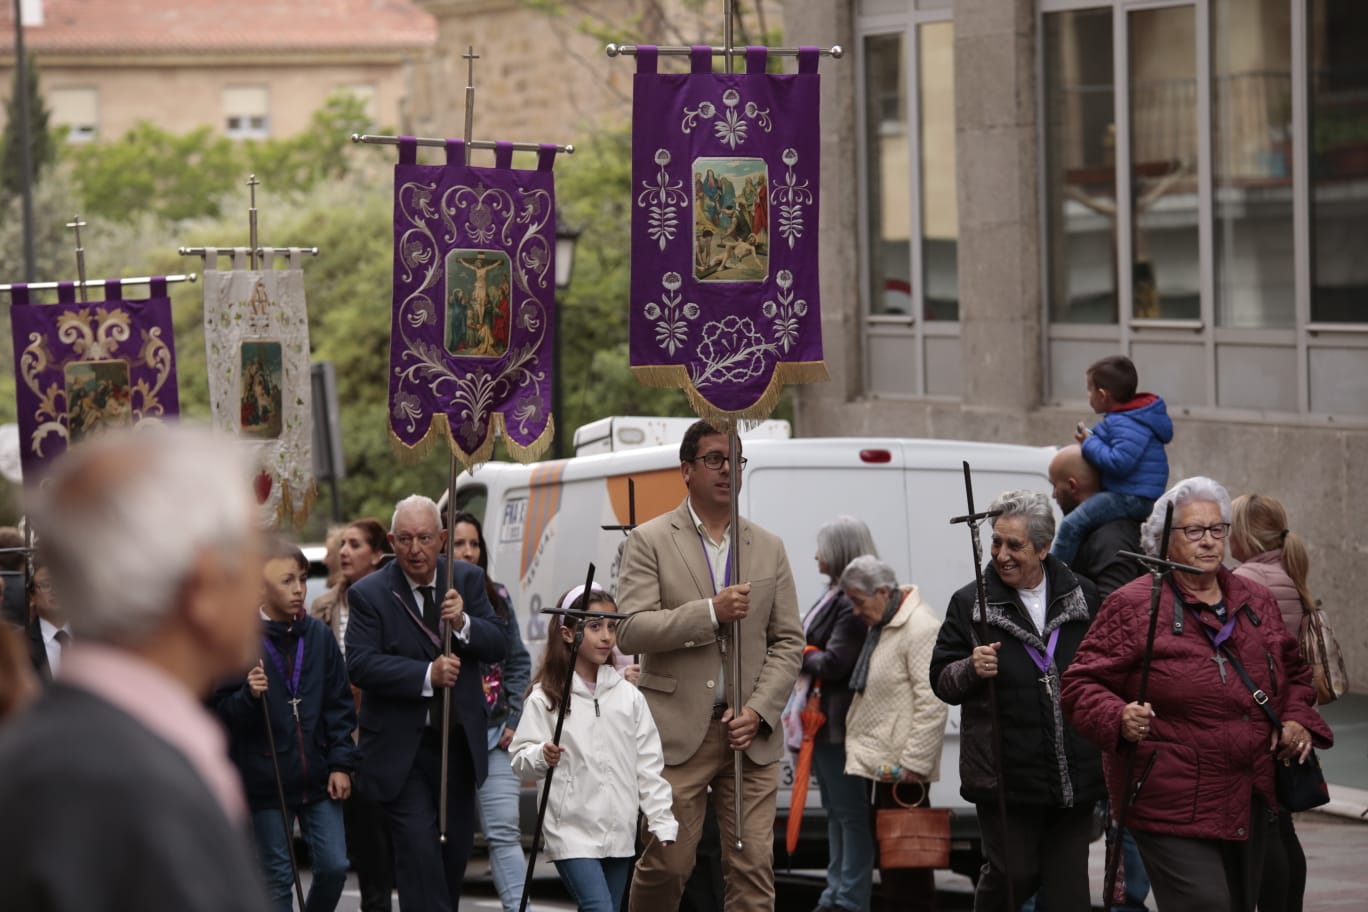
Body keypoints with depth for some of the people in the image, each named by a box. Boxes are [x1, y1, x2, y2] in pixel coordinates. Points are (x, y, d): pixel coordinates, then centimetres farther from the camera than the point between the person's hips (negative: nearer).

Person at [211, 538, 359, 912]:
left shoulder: (318, 635, 4)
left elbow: (339, 704, 8)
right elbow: (221, 712, -6)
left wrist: (341, 763, 2)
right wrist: (248, 696, -26)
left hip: (317, 780, 3)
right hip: (267, 780, -3)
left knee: (333, 866, -1)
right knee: (277, 877, 4)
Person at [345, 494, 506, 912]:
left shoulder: (468, 580, 3)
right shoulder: (369, 594, -9)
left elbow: (496, 647, -2)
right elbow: (360, 664, -18)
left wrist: (463, 623, -23)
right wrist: (427, 675, -28)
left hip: (459, 743, 4)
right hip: (402, 748, -4)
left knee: (456, 851, 13)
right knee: (419, 851, -14)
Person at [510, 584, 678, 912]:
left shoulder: (628, 697, 8)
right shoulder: (546, 698, -4)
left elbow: (649, 765, 10)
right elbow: (520, 758, -4)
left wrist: (663, 823, 6)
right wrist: (541, 757, -25)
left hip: (619, 833, 5)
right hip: (572, 831, -5)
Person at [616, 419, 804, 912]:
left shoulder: (768, 548, 13)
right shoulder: (650, 541, 2)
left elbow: (788, 641, 11)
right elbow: (630, 631, -8)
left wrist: (758, 711, -4)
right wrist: (711, 612, -18)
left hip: (750, 736, 3)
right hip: (677, 733, -3)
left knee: (754, 867, -4)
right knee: (666, 865, 0)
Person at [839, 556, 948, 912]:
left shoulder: (921, 629, -15)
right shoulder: (881, 627, 17)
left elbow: (932, 704, -20)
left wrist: (913, 763, -21)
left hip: (901, 767, -10)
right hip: (882, 763, 10)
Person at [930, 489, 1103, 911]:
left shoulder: (1082, 597, 6)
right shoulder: (970, 603, 1)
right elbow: (941, 681, 3)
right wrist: (971, 670, -19)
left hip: (1075, 776, 2)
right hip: (1006, 775, -2)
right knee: (1011, 876, -3)